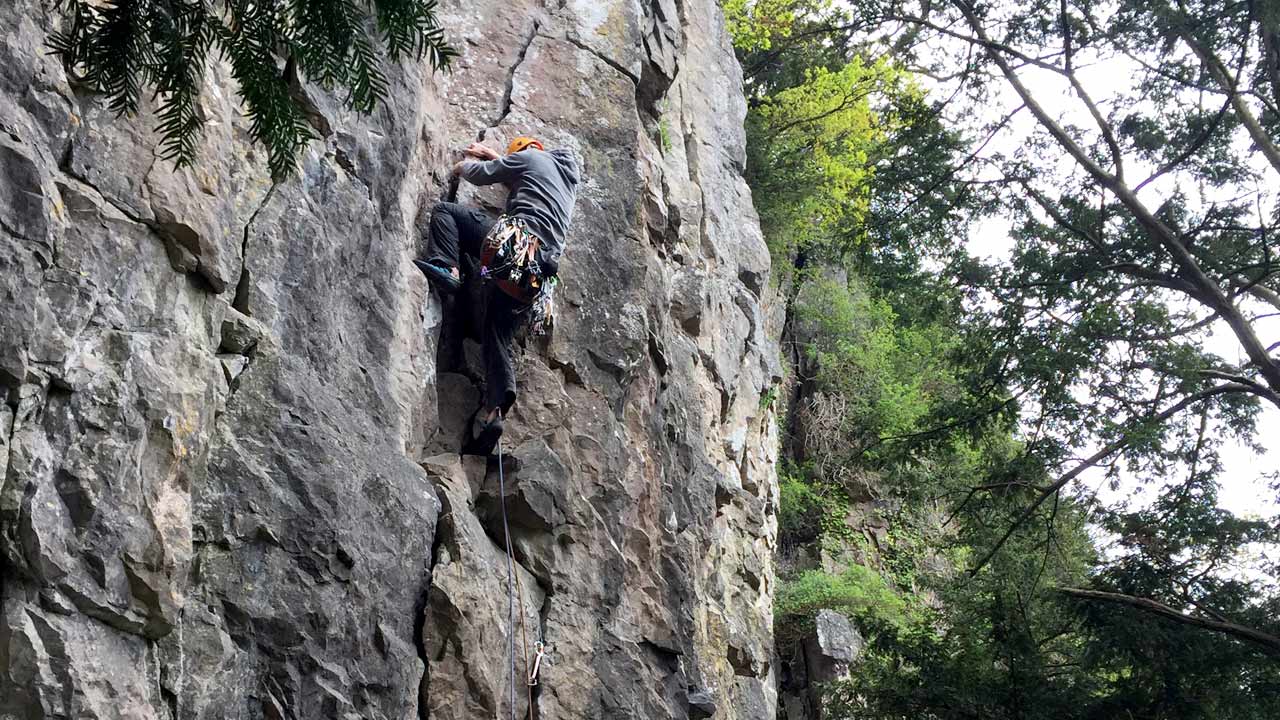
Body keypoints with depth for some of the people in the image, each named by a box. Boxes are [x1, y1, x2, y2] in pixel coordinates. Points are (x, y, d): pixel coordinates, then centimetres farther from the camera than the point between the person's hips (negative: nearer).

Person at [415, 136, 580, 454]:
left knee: (444, 210, 8)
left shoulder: (529, 157, 11)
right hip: (537, 273, 7)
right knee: (497, 339, 6)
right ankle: (495, 411, -15)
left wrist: (465, 164, 38)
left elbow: (478, 174, 16)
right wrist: (490, 154, 55)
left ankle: (447, 269, -16)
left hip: (513, 243, -6)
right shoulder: (567, 172, 32)